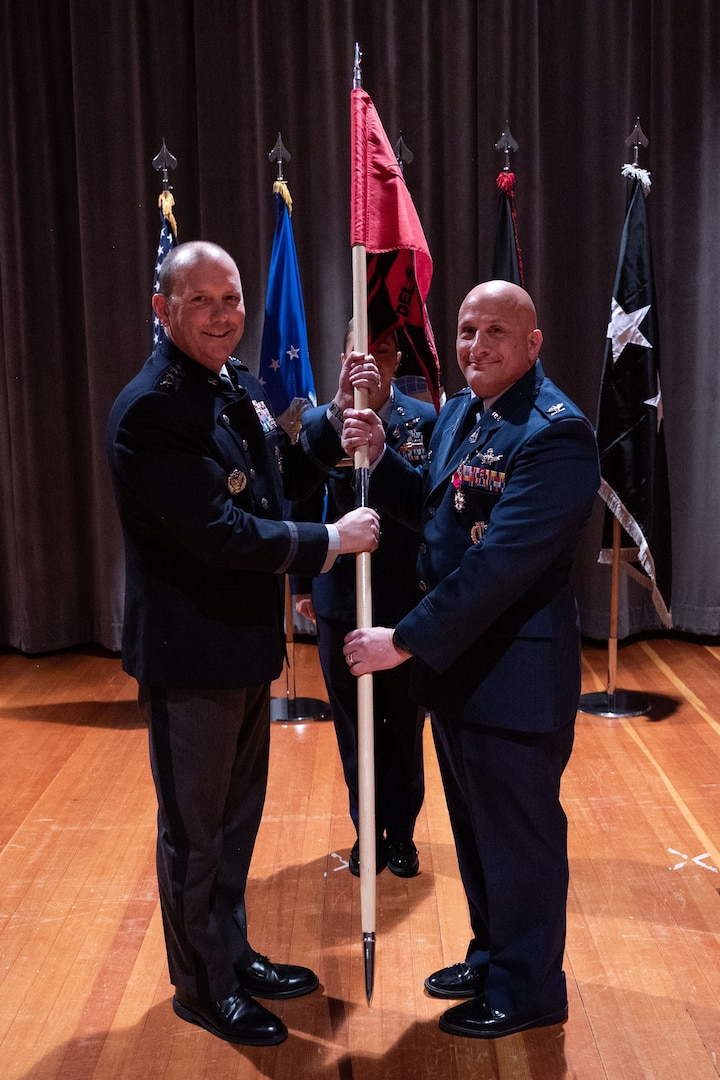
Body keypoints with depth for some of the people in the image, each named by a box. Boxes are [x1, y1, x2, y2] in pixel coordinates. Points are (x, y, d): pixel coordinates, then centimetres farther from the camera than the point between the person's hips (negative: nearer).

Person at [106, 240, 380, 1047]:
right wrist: (329, 542, -18)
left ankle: (233, 956, 42)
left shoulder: (238, 383, 6)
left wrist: (338, 416, 2)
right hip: (189, 653, -9)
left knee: (237, 816, 22)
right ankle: (204, 988, 30)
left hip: (246, 644, 9)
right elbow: (219, 533, -27)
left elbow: (277, 479, 14)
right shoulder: (150, 408, -23)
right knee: (194, 830, 10)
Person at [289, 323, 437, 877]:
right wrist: (303, 584, 4)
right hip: (340, 599, 1)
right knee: (354, 724, 13)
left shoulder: (425, 421, -4)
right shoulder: (317, 424, 1)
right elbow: (303, 510, 4)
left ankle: (401, 832, 28)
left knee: (406, 723, 12)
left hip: (408, 598, -1)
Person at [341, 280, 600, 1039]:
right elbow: (431, 512, 14)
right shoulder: (459, 412, 7)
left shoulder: (555, 433, -22)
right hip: (454, 662, 8)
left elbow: (499, 563, -27)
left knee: (518, 832, 9)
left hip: (515, 672, -8)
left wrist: (404, 640, -24)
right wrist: (379, 457, -4)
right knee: (474, 825, 22)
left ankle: (527, 990, 29)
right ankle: (490, 955, 43)